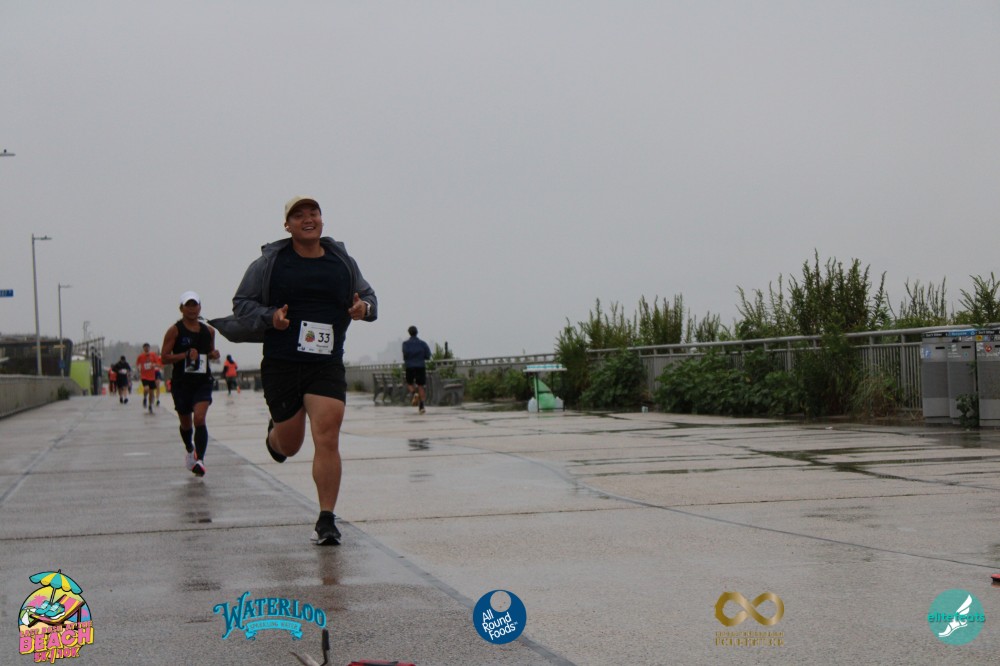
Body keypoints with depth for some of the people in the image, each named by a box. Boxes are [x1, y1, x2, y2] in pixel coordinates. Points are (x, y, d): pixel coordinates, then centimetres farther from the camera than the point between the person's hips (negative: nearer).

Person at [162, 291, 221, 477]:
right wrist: (186, 355, -20)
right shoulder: (175, 330, -4)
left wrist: (214, 355, -1)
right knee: (186, 423, 13)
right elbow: (165, 357, -7)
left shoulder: (209, 330, 7)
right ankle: (190, 451, 42)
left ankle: (199, 459, -21)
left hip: (203, 381, 1)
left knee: (199, 419, -18)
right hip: (181, 383, -1)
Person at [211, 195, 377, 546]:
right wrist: (269, 317, -14)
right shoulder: (269, 262, 1)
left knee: (327, 441, -13)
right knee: (289, 445, 10)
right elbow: (241, 304, 5)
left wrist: (365, 307, -2)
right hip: (280, 365, -1)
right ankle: (274, 432, 48)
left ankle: (326, 521, -6)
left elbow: (368, 295, 22)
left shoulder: (343, 261, 9)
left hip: (327, 366, 1)